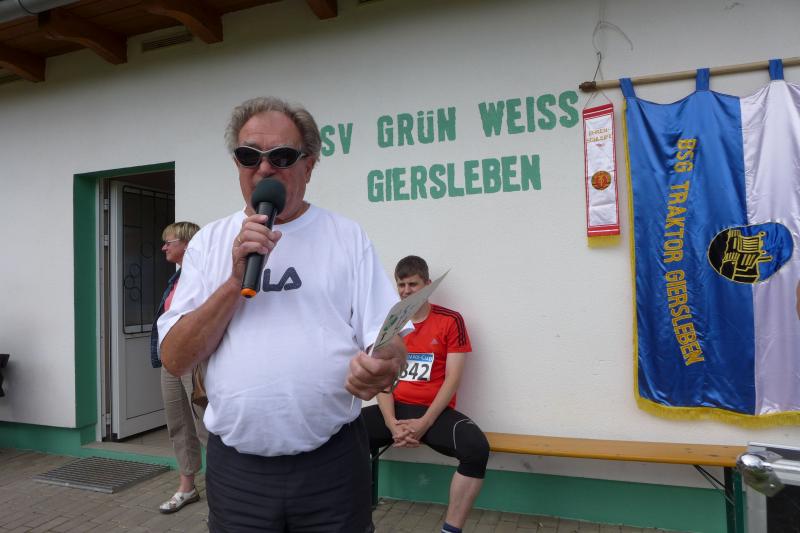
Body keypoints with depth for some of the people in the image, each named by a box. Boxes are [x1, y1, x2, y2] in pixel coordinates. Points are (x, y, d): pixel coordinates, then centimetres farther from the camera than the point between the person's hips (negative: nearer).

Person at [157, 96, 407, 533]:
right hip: (235, 465, 1)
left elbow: (389, 338, -3)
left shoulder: (347, 236, -2)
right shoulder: (208, 242, 2)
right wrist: (236, 281, -16)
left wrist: (383, 364, -26)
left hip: (332, 462, 0)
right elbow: (174, 359, -3)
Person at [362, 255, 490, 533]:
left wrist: (425, 423, -17)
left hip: (435, 412, -2)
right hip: (394, 410, 3)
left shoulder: (450, 320, -2)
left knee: (477, 448, -32)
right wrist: (392, 424, -14)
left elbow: (452, 379, -7)